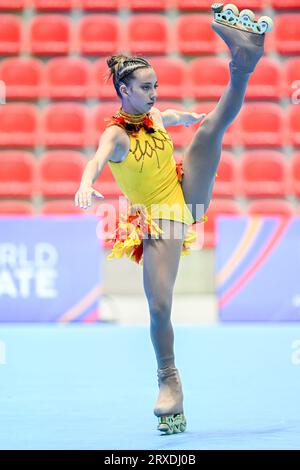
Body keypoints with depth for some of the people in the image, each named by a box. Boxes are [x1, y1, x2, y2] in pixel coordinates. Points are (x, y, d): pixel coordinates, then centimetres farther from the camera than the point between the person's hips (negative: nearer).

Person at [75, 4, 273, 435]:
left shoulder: (156, 117, 2)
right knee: (159, 306, -11)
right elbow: (98, 159, -42)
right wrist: (86, 184, -62)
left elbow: (181, 117, 29)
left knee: (211, 129, -13)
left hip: (188, 198, 5)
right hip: (158, 221, -5)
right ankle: (169, 380, 6)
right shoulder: (116, 134, -18)